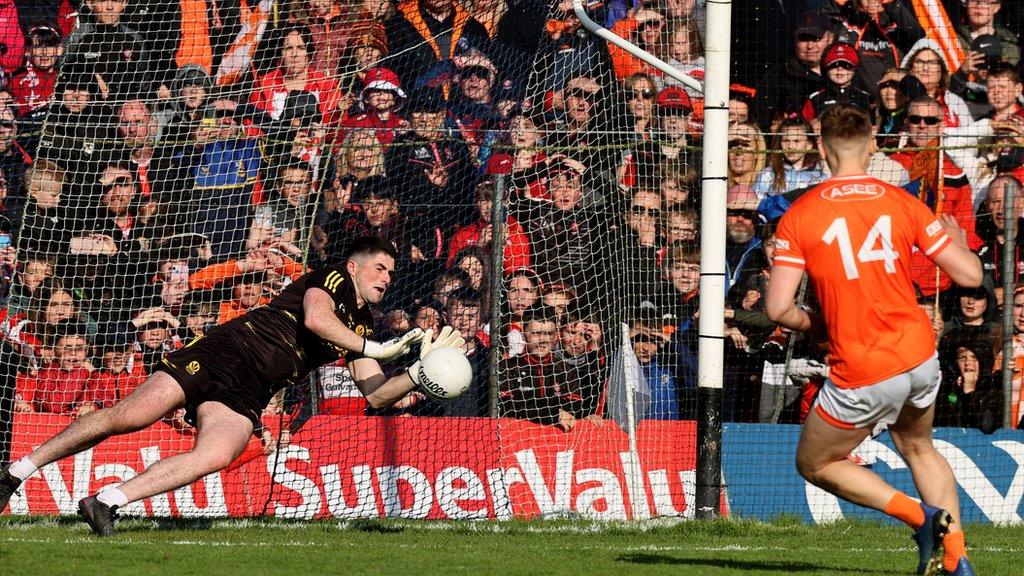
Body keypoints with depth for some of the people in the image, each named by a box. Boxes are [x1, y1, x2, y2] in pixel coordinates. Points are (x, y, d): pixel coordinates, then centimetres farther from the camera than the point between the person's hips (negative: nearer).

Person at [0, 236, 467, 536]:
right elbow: (314, 318, -21)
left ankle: (107, 502, -25)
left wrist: (421, 370, 2)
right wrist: (375, 349, -20)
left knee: (217, 456, -27)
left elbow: (376, 395, 18)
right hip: (225, 352, -5)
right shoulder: (332, 278, 0)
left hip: (246, 397, 5)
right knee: (129, 417, -19)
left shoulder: (361, 327, 19)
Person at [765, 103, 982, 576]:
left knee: (815, 464, 17)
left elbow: (778, 308, -13)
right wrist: (959, 239, 24)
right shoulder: (902, 203, 0)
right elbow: (970, 275, 1)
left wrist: (813, 324, 9)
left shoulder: (800, 215, -8)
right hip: (920, 357, 4)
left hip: (863, 377, -4)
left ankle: (920, 516, 1)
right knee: (918, 447, 31)